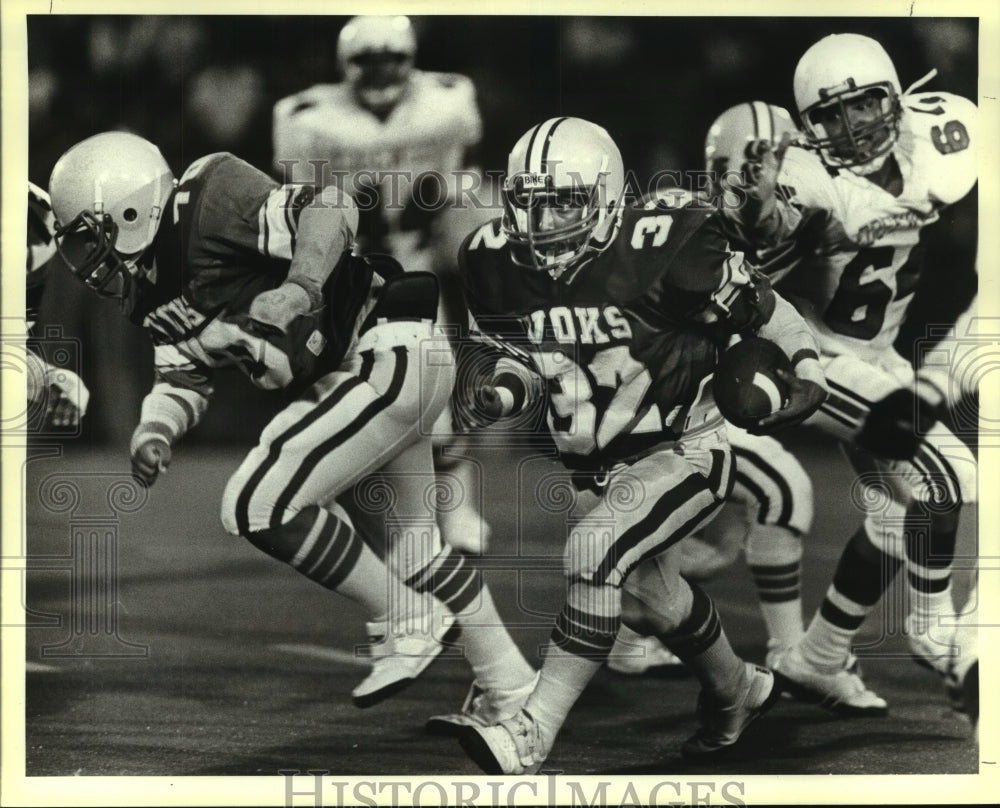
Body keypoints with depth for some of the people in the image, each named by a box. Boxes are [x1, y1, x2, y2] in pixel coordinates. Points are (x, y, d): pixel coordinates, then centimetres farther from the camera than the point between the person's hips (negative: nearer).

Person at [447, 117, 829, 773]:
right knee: (650, 598, 24)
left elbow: (765, 313, -10)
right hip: (607, 466, 7)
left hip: (686, 453, -7)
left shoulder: (662, 251, -23)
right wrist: (505, 390, -11)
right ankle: (738, 693, 55)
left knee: (595, 550, -28)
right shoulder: (498, 264, -7)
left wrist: (807, 378, -20)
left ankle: (533, 736, -28)